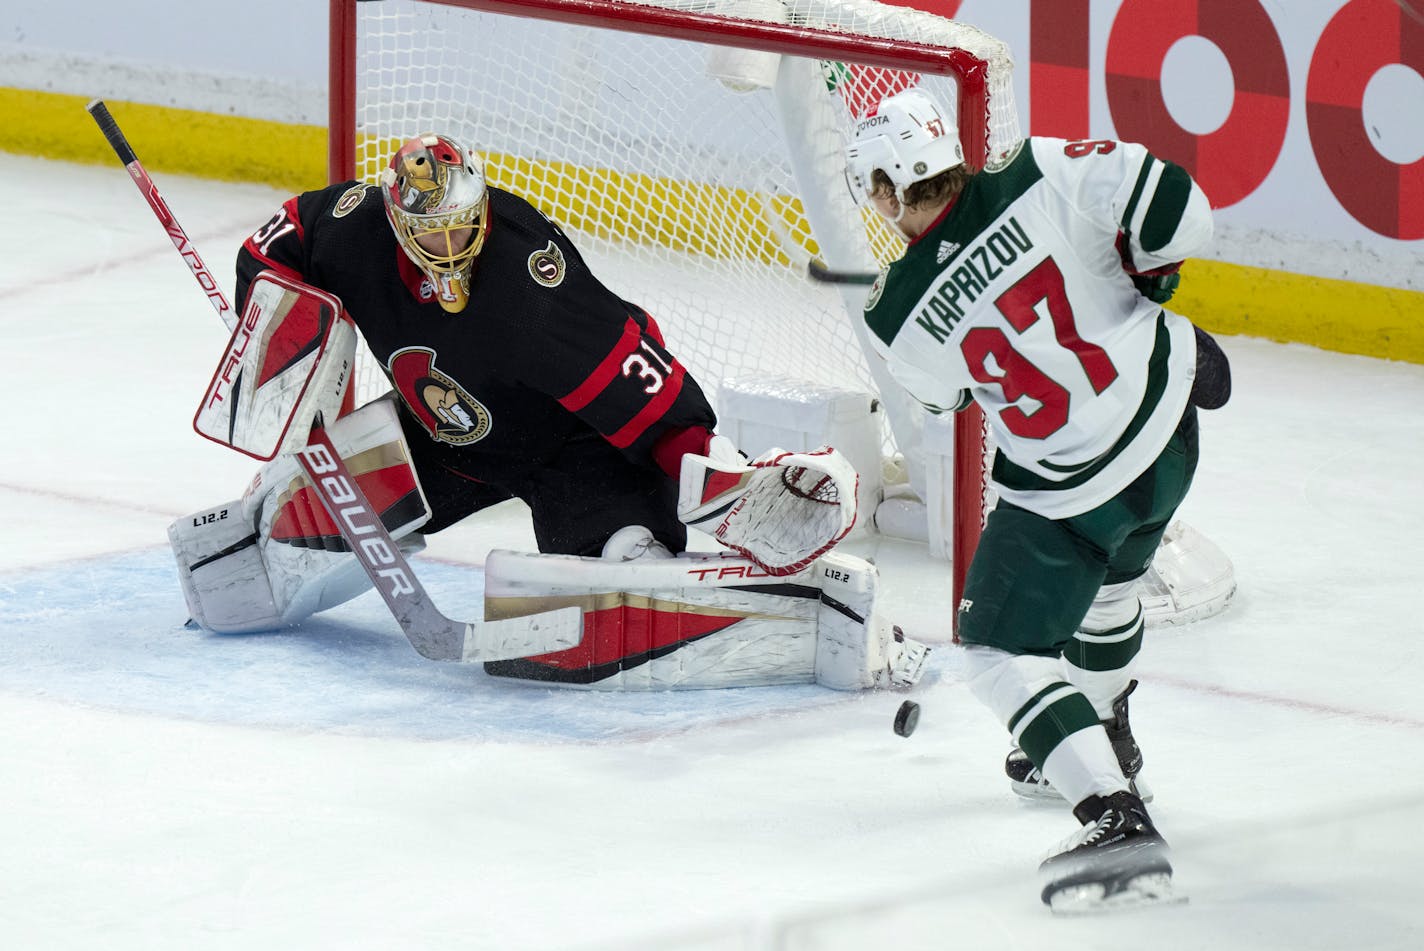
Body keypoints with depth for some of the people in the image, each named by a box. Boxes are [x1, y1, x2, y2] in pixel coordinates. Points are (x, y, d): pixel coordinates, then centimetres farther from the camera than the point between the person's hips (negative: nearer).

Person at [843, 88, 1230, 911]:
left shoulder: (899, 322, -14)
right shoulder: (1042, 177, -15)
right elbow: (1173, 206, -17)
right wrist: (1141, 280, 2)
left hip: (1069, 486, -6)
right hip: (1167, 421, 6)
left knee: (1006, 649, 5)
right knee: (1108, 575, 33)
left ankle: (1115, 814, -11)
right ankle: (1104, 741, 55)